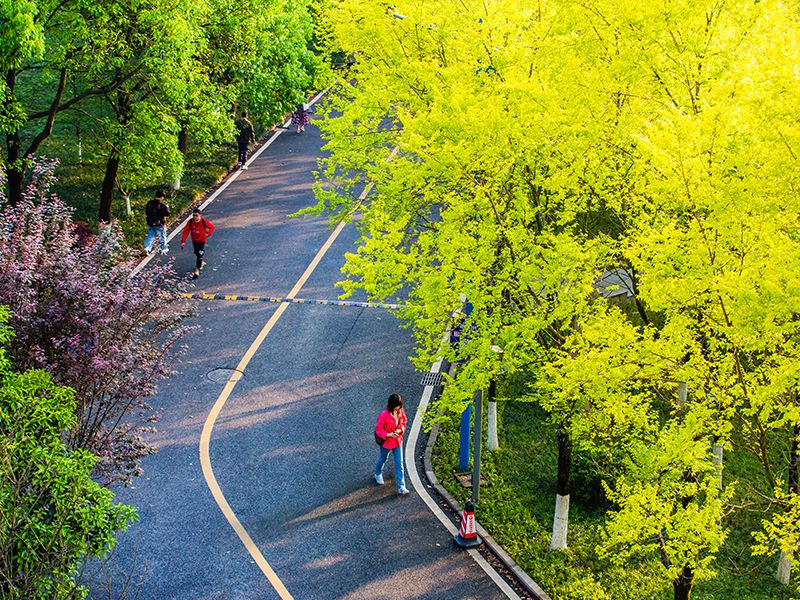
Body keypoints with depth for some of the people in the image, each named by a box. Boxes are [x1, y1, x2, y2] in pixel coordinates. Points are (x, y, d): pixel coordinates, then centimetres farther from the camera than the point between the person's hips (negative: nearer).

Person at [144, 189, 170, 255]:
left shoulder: (149, 203, -3)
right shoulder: (162, 205, -18)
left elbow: (146, 213, 6)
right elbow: (167, 214, -11)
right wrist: (167, 207, 4)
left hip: (150, 224, 4)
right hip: (160, 225, -4)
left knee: (150, 237, 12)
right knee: (162, 237, 14)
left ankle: (146, 249, -2)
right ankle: (164, 250, 27)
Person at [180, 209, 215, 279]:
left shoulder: (204, 221, -22)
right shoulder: (190, 222, -16)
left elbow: (212, 227, -7)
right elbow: (186, 231, -14)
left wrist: (208, 234, -21)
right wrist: (183, 241, -20)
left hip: (202, 240, -4)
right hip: (194, 240, 4)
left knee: (200, 254, -11)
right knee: (196, 253, 20)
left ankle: (197, 271, -7)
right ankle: (202, 262, 50)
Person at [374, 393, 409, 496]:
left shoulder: (401, 411, -12)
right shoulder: (384, 415, -28)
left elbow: (404, 422, 4)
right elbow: (378, 430, -20)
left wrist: (400, 430, -16)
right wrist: (389, 435, -32)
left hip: (398, 441, 4)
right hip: (386, 441, -4)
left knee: (399, 463, 3)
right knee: (383, 459, 23)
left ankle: (401, 487, 7)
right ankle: (378, 474, 54)